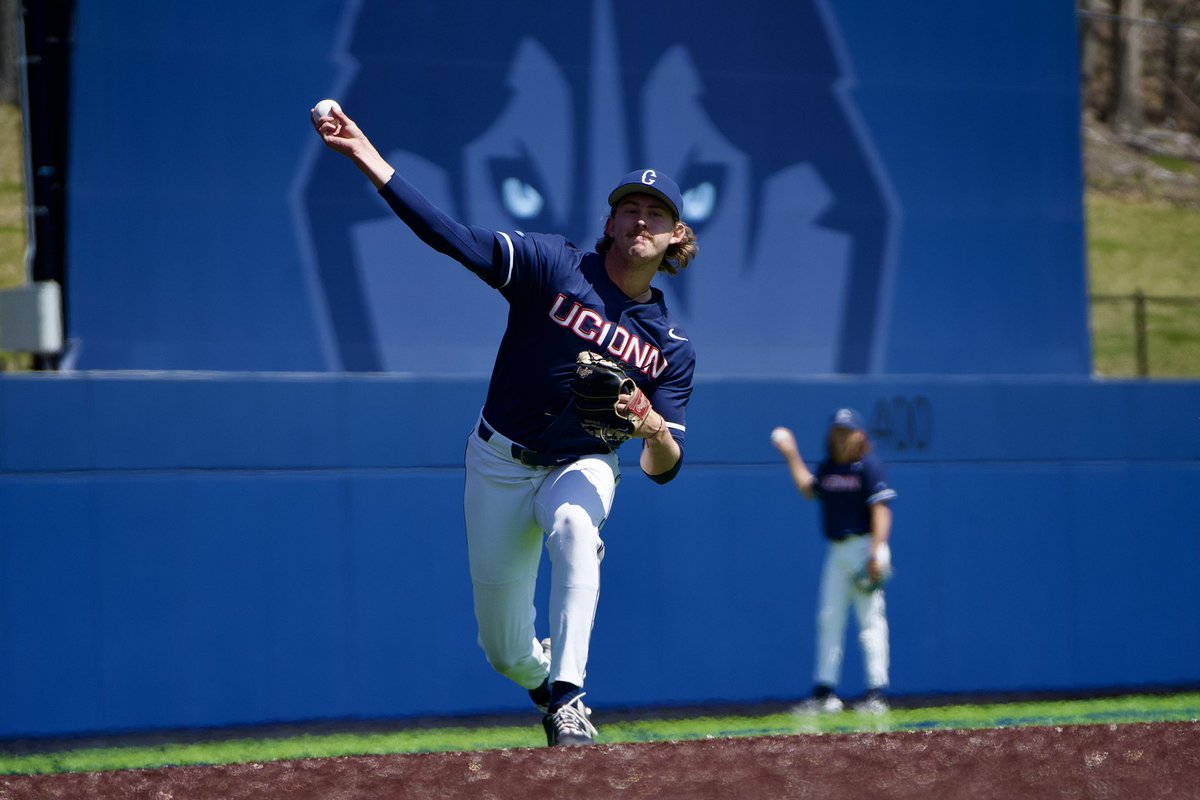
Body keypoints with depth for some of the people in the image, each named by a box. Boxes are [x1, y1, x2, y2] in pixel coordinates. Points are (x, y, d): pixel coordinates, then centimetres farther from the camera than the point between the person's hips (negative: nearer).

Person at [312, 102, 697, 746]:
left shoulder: (672, 347, -7)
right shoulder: (551, 265, -12)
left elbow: (664, 470, -10)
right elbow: (447, 234, -22)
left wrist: (653, 428, -35)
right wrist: (365, 156, -32)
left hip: (582, 467, 0)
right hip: (501, 464, 0)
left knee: (573, 526, -38)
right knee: (506, 654, 3)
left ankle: (567, 702, -39)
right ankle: (547, 678, 42)